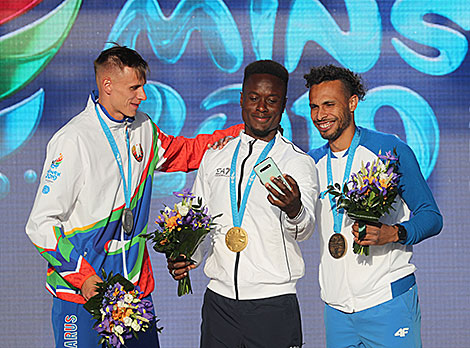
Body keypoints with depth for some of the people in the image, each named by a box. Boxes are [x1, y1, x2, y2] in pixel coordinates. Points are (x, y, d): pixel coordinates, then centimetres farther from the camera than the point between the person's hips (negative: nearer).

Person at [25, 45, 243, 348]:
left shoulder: (142, 129, 7)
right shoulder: (73, 141, -13)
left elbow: (184, 152, 26)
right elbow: (41, 225, -13)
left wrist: (244, 130, 13)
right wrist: (83, 277, -20)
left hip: (137, 287, 6)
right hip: (82, 294, -6)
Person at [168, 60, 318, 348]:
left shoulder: (298, 163, -1)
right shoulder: (214, 158, 12)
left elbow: (304, 229, -16)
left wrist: (295, 209, -39)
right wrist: (186, 258, -1)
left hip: (274, 302, -3)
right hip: (219, 300, 3)